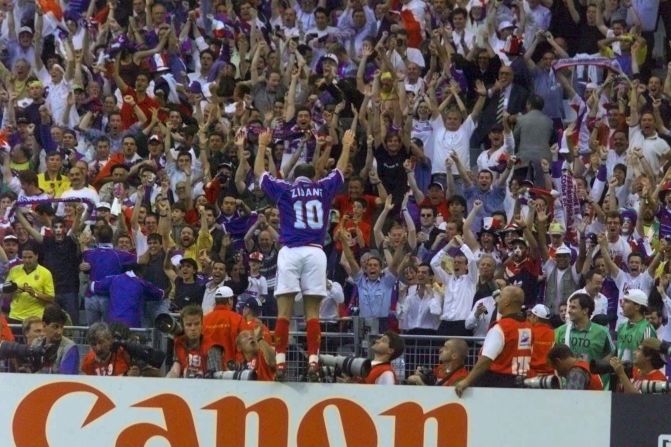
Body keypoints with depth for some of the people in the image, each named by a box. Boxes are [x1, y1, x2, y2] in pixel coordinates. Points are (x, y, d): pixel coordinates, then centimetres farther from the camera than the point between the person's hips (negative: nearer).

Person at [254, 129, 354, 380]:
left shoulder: (284, 189, 10)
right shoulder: (323, 189, 13)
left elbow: (259, 172, 24)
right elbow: (340, 170, 30)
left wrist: (262, 146, 36)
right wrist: (346, 145, 45)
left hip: (290, 252, -1)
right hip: (315, 252, 1)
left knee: (284, 311, -3)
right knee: (312, 311, 1)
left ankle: (280, 361, -11)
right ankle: (313, 360, -8)